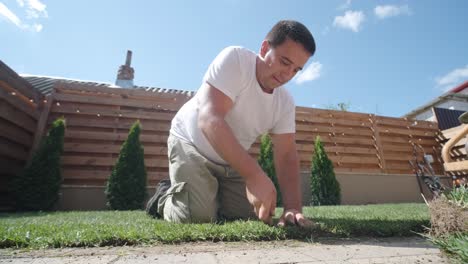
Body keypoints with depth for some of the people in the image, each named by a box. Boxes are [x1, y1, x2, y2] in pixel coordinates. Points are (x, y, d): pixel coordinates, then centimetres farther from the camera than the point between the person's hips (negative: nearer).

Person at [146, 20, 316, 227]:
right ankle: (164, 197, 12)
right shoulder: (234, 60, -26)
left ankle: (213, 196, 26)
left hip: (231, 163, 6)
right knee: (199, 217, -20)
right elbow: (209, 118, -39)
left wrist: (293, 207, -27)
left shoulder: (285, 103, -9)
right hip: (190, 143, -5)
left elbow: (286, 156, -12)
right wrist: (254, 175, -46)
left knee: (251, 216, 2)